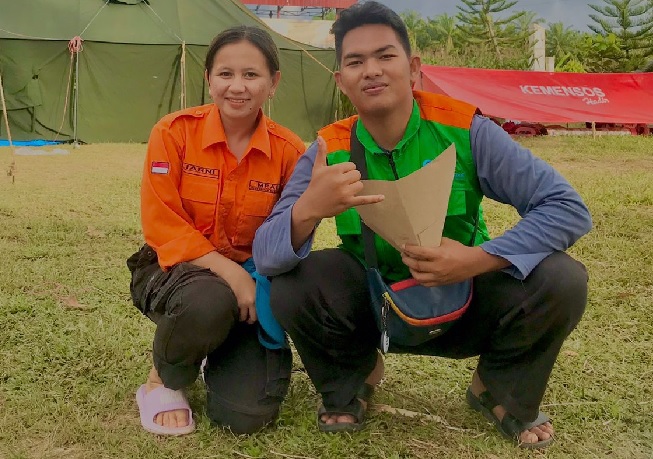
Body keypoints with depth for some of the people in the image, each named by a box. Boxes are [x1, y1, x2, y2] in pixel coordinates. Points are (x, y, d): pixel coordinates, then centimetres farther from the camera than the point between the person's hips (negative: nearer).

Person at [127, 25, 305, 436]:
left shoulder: (290, 152, -7)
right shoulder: (174, 132, -11)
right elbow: (163, 227, -14)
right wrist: (228, 272, -25)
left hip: (250, 280, 2)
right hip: (178, 269, -1)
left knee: (248, 415, -16)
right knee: (209, 302, -40)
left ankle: (224, 353, 23)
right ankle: (164, 382, -5)